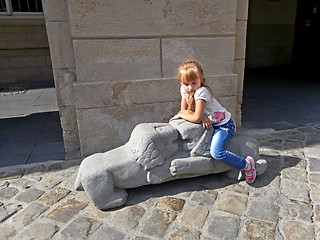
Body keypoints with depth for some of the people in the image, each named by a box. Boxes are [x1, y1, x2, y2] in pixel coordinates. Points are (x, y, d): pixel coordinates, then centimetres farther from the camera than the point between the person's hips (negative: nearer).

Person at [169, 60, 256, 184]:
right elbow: (184, 110, -7)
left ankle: (246, 165, -5)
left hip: (223, 124, -8)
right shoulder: (184, 90, -8)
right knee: (178, 118, 4)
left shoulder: (201, 91, -30)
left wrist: (181, 115, -16)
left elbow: (196, 118, -31)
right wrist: (202, 116, -21)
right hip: (208, 122, 8)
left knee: (216, 152, -28)